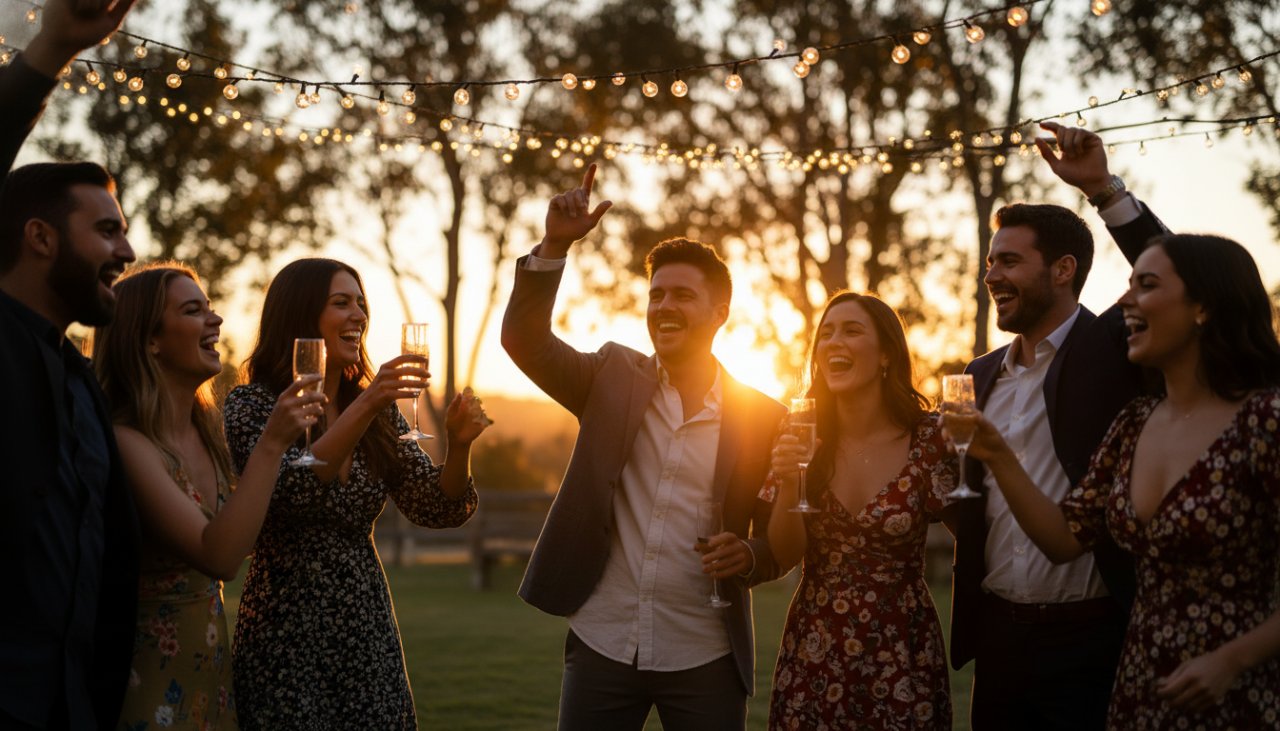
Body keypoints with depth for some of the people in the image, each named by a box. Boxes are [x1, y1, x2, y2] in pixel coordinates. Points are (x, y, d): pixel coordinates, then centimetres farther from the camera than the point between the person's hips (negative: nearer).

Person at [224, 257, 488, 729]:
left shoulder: (378, 411, 7)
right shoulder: (251, 404, -7)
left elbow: (436, 509, 3)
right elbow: (290, 490, -23)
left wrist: (459, 446, -16)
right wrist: (363, 408, -32)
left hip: (370, 632, 5)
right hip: (287, 635, -4)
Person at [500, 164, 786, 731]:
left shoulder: (761, 416, -1)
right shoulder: (614, 378, 4)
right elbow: (524, 339, -8)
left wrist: (749, 556, -17)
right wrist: (556, 244, -19)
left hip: (705, 661, -1)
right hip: (601, 646, 1)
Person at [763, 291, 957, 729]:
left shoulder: (932, 439, -10)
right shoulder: (805, 436, -1)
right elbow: (784, 557, -2)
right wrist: (788, 484, -17)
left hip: (900, 658, -2)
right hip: (812, 655, 2)